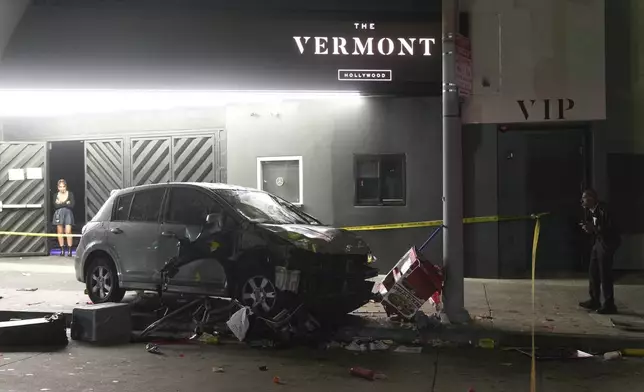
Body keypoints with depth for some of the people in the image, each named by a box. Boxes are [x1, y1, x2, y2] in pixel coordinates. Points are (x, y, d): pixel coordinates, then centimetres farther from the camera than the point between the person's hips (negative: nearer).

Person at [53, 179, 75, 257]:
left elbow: (72, 205, -8)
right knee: (60, 232, 3)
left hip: (68, 213, -2)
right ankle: (62, 250, 9)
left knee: (68, 232, -9)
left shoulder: (70, 194, 2)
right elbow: (56, 206, -6)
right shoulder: (56, 195, 7)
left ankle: (69, 250, -7)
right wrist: (66, 203, -10)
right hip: (58, 214, 2)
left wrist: (61, 203, -7)